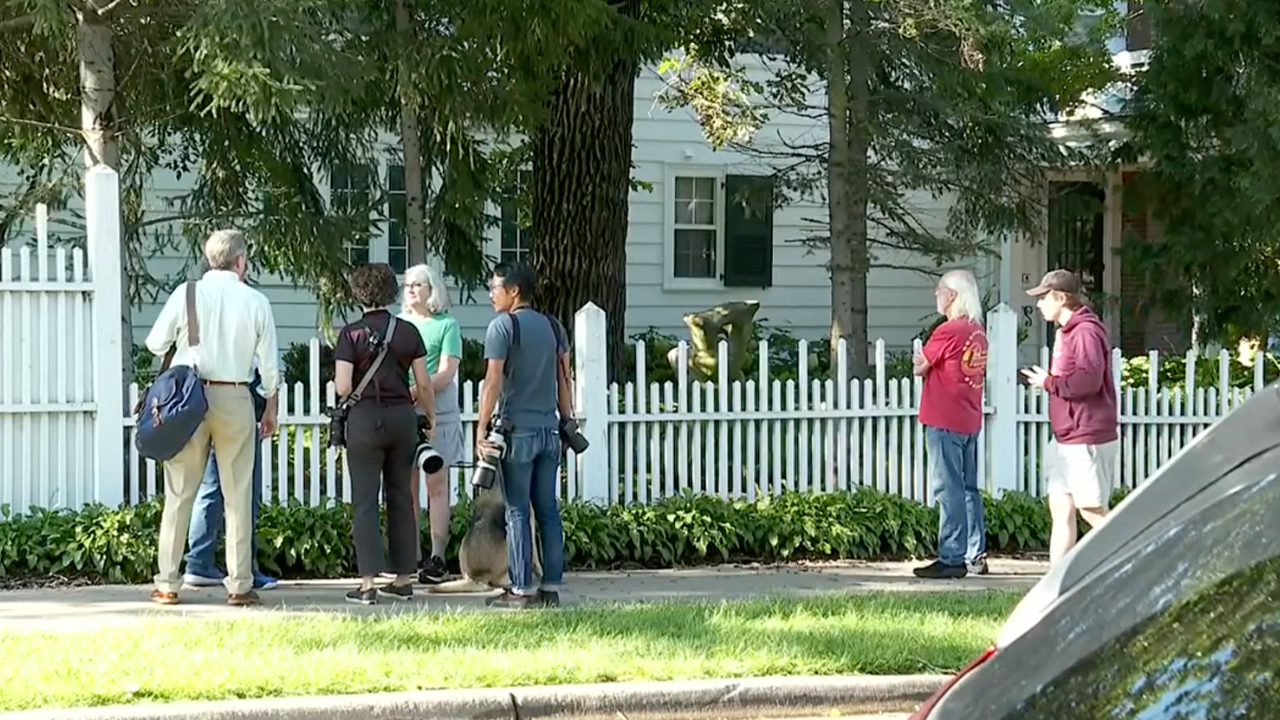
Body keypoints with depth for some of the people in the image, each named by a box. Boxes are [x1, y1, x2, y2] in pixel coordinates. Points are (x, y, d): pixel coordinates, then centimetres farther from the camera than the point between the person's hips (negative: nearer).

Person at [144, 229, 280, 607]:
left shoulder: (186, 295, -3)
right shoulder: (255, 301, -1)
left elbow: (156, 343, 5)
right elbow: (269, 362, 3)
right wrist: (270, 408, 16)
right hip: (235, 397, 0)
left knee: (180, 492, 6)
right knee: (238, 495, 5)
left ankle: (167, 583, 6)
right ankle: (240, 584, 6)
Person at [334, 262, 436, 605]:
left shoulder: (351, 334, -7)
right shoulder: (408, 332, 2)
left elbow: (343, 387, -12)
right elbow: (423, 384, 4)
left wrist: (336, 384, 11)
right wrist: (430, 416, 20)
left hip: (365, 418, -3)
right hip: (402, 416, 3)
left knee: (365, 500, 0)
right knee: (401, 497, 11)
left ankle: (368, 582, -5)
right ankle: (403, 579, 13)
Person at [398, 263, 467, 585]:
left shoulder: (446, 325, 2)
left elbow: (446, 373, -7)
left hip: (437, 413, -4)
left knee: (436, 485, -3)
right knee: (407, 486, 3)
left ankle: (437, 559, -4)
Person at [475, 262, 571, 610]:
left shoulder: (502, 326, -7)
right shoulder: (553, 327, 12)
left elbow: (493, 382, -12)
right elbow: (564, 381, 14)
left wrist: (481, 428, -10)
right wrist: (567, 422, 19)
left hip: (518, 430, -6)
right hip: (549, 431, 6)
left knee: (518, 512, -3)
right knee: (548, 511, 8)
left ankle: (522, 589, -4)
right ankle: (551, 587, 8)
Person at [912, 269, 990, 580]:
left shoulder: (947, 331, -15)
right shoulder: (978, 332, 10)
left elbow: (920, 367, -8)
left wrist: (919, 358, 12)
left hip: (944, 422, -9)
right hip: (970, 420, 9)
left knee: (949, 489, -7)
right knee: (968, 488, 13)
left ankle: (952, 559, -7)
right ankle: (975, 555, 16)